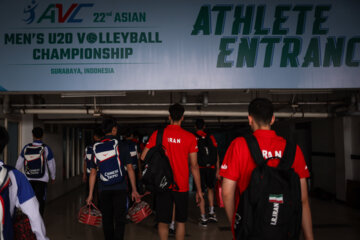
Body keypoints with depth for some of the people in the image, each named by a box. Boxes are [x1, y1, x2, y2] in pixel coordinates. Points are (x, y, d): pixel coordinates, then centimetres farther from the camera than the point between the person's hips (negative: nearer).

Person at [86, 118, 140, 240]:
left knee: (107, 220, 14)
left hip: (103, 190, 3)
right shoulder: (121, 146, -5)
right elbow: (130, 168, -4)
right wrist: (134, 190, 1)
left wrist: (90, 194, 13)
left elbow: (93, 173, 7)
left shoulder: (96, 148, 5)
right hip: (120, 189, -3)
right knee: (119, 220, 2)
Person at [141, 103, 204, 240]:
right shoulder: (190, 137, -6)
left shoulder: (157, 134, -3)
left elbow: (143, 157, -1)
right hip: (181, 186, -1)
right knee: (180, 221, 14)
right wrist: (199, 190, 1)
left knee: (163, 221, 10)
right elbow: (194, 166, -5)